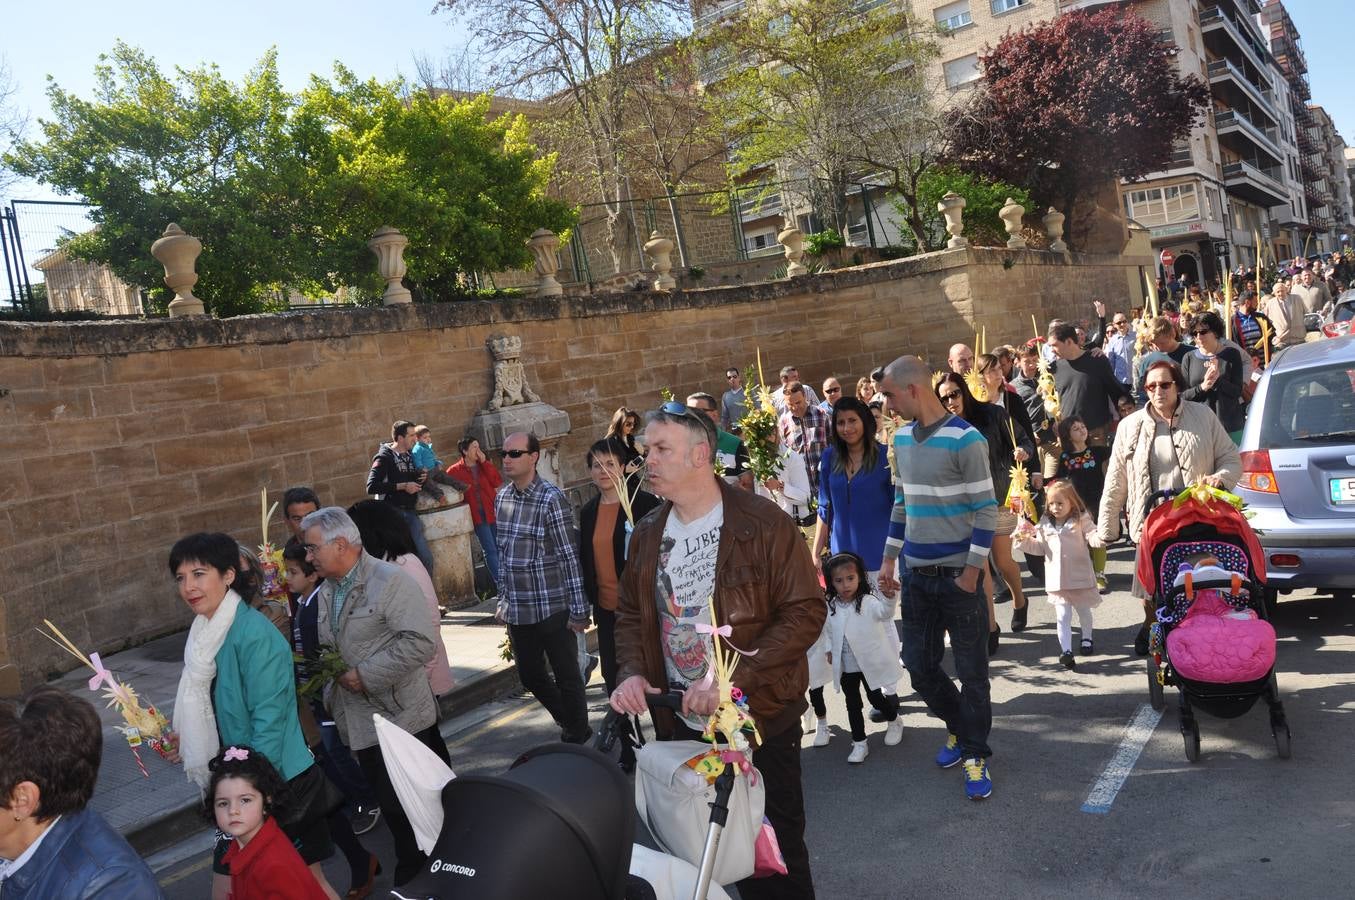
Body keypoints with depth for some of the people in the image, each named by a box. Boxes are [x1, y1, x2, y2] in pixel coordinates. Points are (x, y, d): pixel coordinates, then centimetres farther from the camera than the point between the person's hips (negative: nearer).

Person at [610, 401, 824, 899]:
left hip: (760, 719, -5)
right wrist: (631, 673, -8)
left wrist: (733, 678, -25)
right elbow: (630, 613, 12)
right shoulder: (647, 534, 4)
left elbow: (805, 611, -17)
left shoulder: (763, 523, -14)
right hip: (679, 723, 5)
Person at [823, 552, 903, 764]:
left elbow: (885, 612, -42)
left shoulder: (868, 602, -21)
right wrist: (830, 649, 3)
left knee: (878, 699, 11)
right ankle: (859, 743, 24)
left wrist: (890, 595, -61)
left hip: (871, 664, -4)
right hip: (845, 668, 4)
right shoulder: (831, 607, -6)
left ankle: (894, 722, 42)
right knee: (853, 705, 11)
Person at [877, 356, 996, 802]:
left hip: (958, 575, -6)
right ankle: (958, 726, 36)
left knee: (971, 670, 4)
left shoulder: (965, 439, -14)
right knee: (919, 664, 12)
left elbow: (986, 509, -12)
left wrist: (972, 572, -15)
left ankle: (975, 754, 20)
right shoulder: (902, 437, 7)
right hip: (918, 575, 6)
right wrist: (889, 560, 14)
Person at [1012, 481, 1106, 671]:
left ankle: (1086, 639, 42)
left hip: (1080, 575, -2)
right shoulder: (1045, 524, 6)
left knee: (1083, 610, 18)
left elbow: (1092, 536, -14)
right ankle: (1066, 650, -9)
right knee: (1062, 615, -5)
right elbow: (1040, 547, 12)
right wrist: (1024, 540, -2)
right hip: (1057, 579, 2)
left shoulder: (1081, 520, -5)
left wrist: (1100, 539, -36)